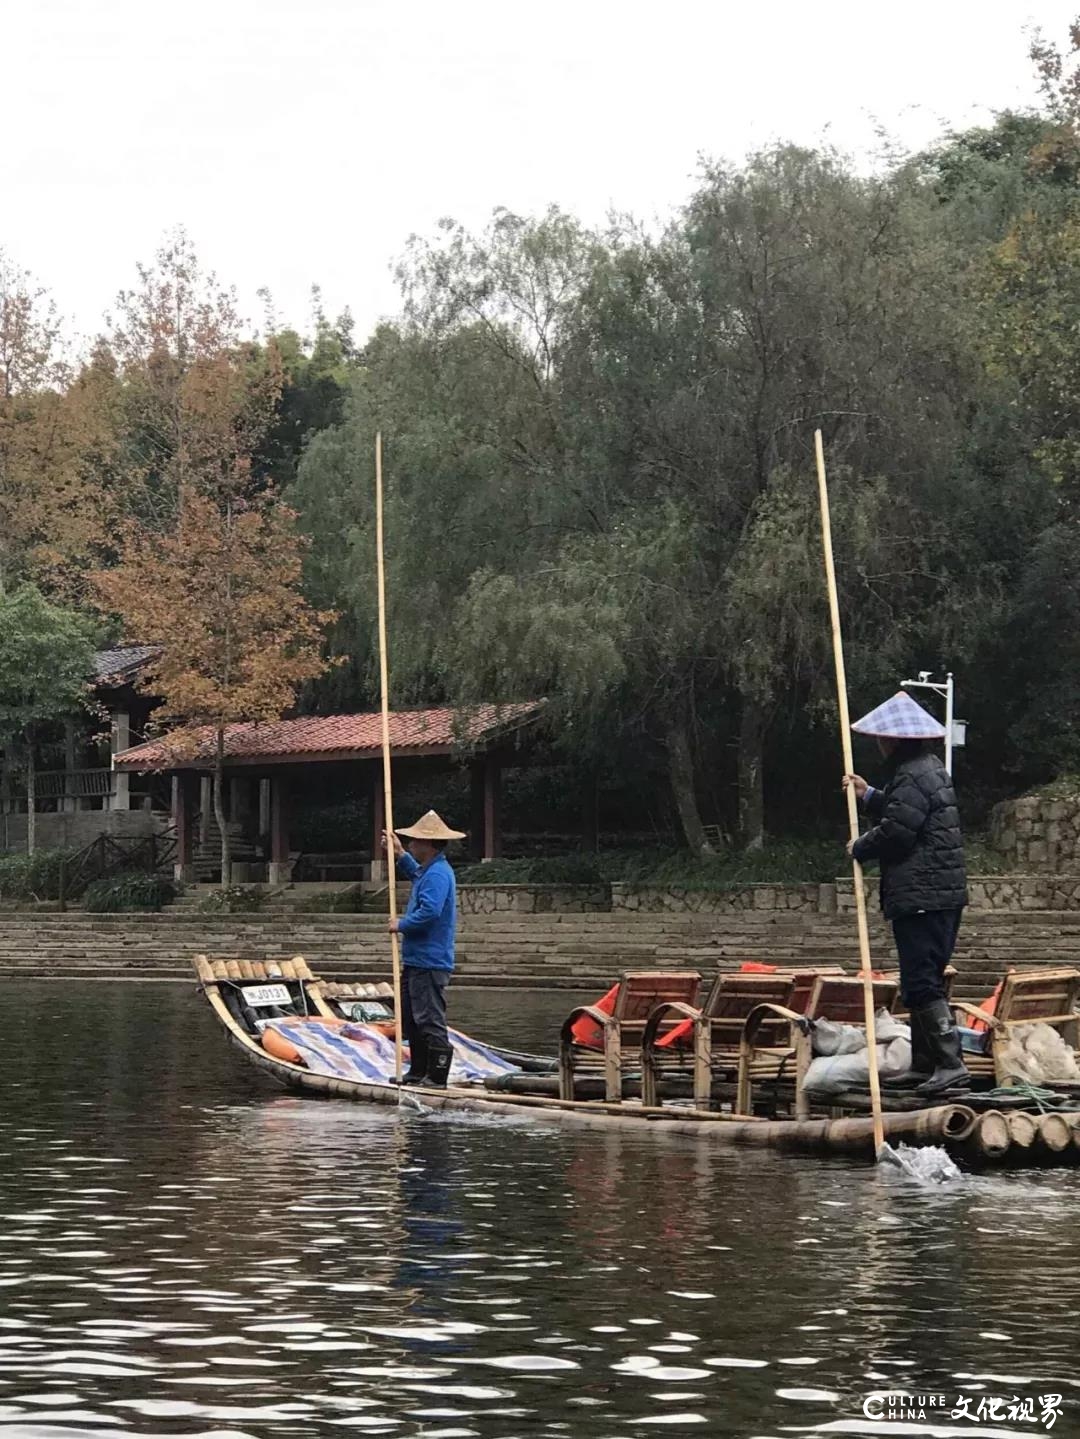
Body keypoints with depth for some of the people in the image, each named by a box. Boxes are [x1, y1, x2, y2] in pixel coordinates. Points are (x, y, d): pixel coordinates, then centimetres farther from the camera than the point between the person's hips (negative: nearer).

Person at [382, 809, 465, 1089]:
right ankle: (418, 1072, 24)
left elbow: (429, 912, -30)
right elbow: (414, 873, 42)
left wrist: (401, 924, -16)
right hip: (417, 960, 11)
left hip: (429, 963, -11)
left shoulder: (437, 874, -18)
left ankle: (436, 1077, -6)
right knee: (411, 1019, 17)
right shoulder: (428, 871, 16)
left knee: (430, 1020, -8)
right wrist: (400, 855, 32)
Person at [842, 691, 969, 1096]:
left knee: (921, 982, -11)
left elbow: (897, 830, -21)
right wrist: (868, 795, 21)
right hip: (941, 893, 11)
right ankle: (924, 1064, 20)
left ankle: (950, 1063, -15)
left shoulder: (913, 776, -16)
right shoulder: (929, 768, 18)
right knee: (923, 982, 15)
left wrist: (859, 848, -4)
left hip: (921, 896, -11)